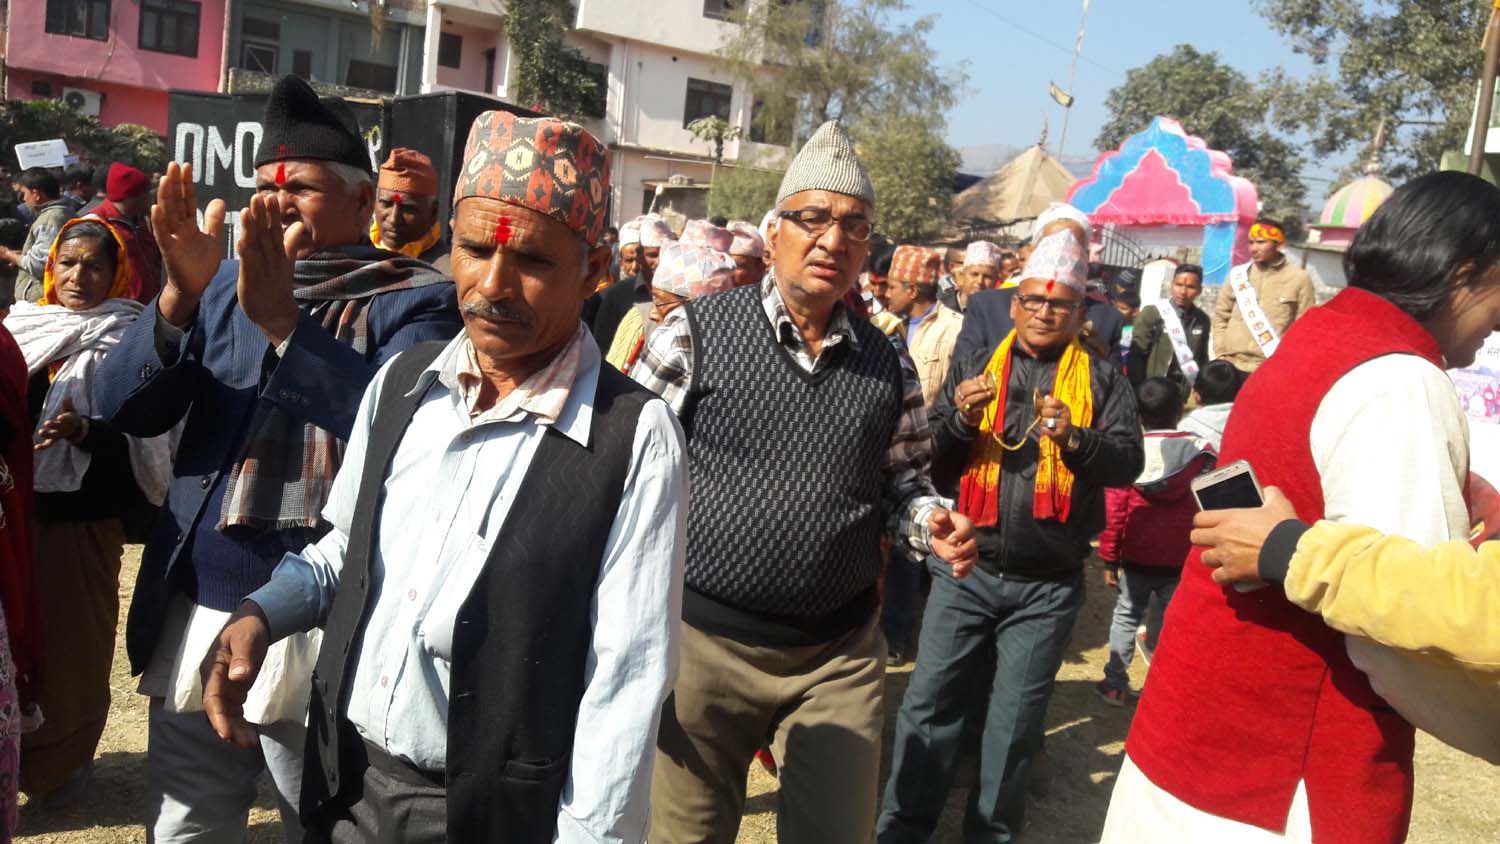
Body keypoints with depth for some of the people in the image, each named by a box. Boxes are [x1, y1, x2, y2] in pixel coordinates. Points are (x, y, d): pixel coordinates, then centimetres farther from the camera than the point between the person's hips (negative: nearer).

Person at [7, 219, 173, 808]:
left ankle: (62, 761, 24)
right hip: (13, 511, 4)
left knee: (71, 644, 5)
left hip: (82, 520, -3)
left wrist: (85, 432, -25)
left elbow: (145, 438, -10)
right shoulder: (21, 325, 9)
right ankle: (15, 753, 23)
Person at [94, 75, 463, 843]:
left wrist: (282, 319, -30)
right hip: (193, 614, 5)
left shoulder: (416, 302, -7)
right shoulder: (227, 284, 8)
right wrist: (179, 296, -17)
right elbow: (123, 410, -1)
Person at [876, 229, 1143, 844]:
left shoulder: (1102, 381, 4)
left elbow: (1128, 463, -7)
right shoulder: (974, 367, 7)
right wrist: (960, 418, -16)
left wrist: (1075, 438, -24)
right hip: (966, 569, 1)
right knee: (930, 701, 3)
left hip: (1048, 586, -1)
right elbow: (931, 462, 4)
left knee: (1014, 721, 10)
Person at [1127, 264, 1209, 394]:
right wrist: (1138, 391, -11)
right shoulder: (1151, 313, -6)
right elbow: (1136, 355, -7)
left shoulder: (1202, 320, 7)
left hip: (1187, 396, 4)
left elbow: (1203, 359, 15)